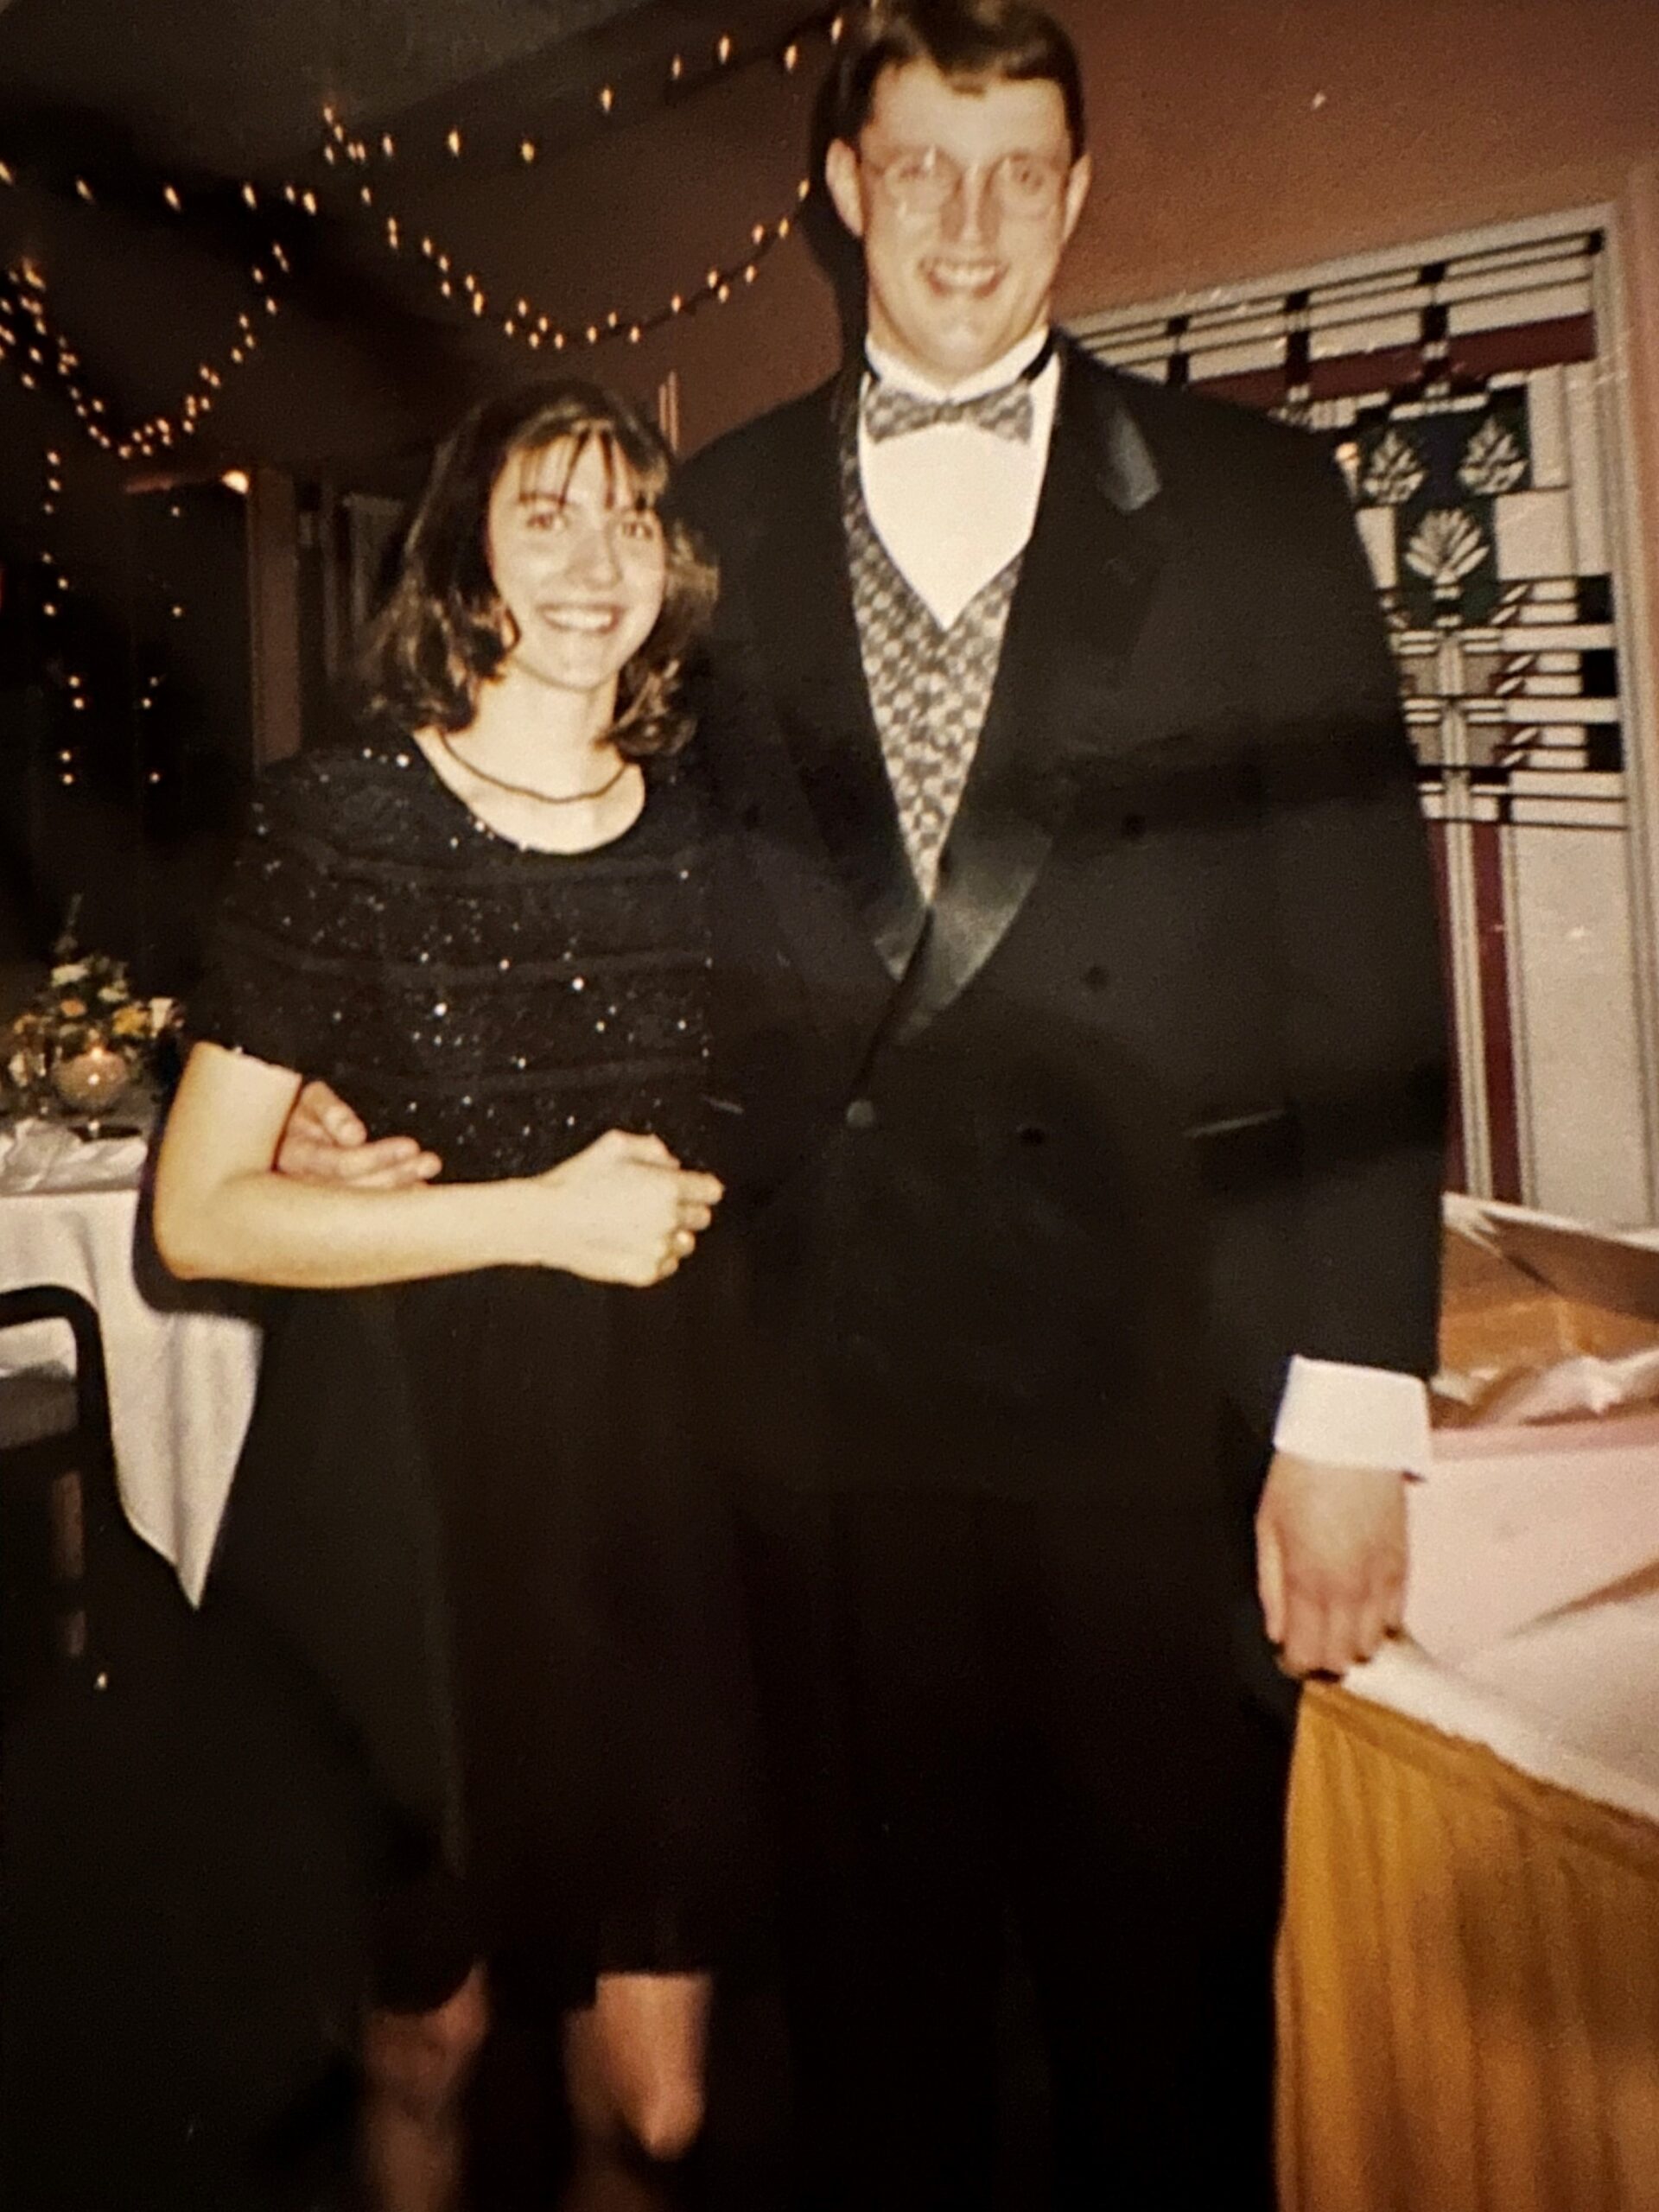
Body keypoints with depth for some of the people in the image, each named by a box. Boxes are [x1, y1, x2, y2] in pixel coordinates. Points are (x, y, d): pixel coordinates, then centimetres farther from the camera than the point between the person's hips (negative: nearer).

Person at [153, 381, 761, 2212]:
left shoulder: (713, 830, 6)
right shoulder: (337, 820, -5)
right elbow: (197, 1215, -8)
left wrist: (695, 1202, 0)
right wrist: (537, 1217, -14)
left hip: (661, 1465, 3)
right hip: (413, 1468, -2)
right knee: (426, 2041, 18)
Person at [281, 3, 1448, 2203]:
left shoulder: (1246, 497, 4)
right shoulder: (724, 514, 10)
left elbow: (1366, 963, -2)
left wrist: (1353, 1407, -7)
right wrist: (399, 1108, -2)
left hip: (1158, 1374, -1)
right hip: (832, 1379, 2)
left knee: (1166, 2000, 15)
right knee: (872, 1992, 18)